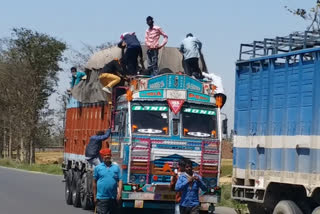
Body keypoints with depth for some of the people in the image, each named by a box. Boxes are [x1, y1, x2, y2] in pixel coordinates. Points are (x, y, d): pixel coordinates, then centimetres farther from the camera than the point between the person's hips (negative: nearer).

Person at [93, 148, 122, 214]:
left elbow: (120, 181, 3)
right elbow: (94, 182, 6)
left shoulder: (116, 167, 7)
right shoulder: (98, 168, 4)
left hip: (113, 198, 3)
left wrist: (119, 193, -9)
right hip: (102, 198, -2)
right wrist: (94, 196, 4)